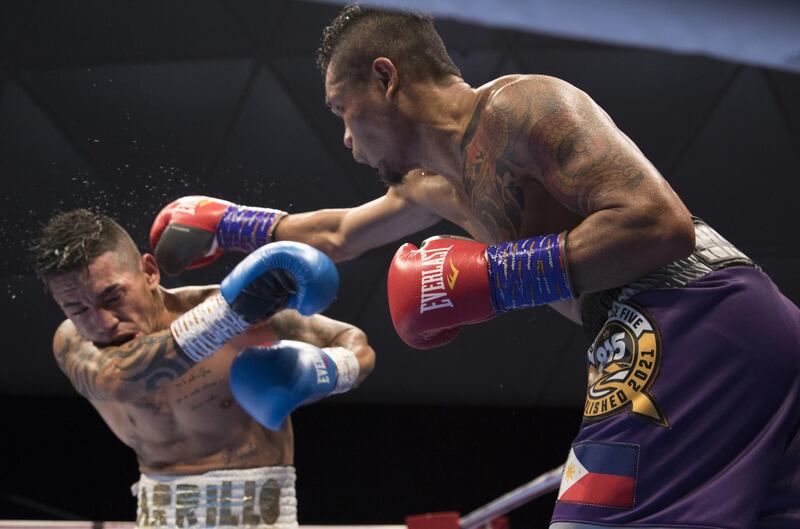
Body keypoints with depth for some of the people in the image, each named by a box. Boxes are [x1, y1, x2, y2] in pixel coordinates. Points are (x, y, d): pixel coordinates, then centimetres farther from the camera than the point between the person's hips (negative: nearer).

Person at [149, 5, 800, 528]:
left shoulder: (515, 106, -5)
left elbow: (663, 224, -17)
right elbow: (340, 234, 46)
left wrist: (497, 278, -14)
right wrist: (227, 224, 50)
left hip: (690, 325, -10)